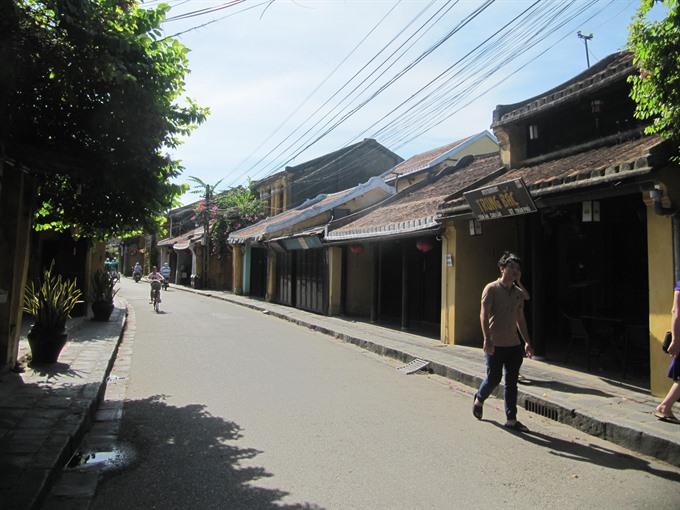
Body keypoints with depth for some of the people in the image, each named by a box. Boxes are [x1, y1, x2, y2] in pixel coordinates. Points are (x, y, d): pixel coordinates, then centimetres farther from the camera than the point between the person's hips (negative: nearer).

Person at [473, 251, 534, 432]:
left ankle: (511, 419, 15)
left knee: (511, 383, 7)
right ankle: (479, 399, 32)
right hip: (495, 345, -5)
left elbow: (520, 319, 17)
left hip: (514, 345, 6)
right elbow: (484, 315, -13)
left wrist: (527, 342, 13)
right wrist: (487, 339, -21)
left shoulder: (519, 293, 11)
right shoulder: (492, 289, -7)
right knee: (494, 378, 2)